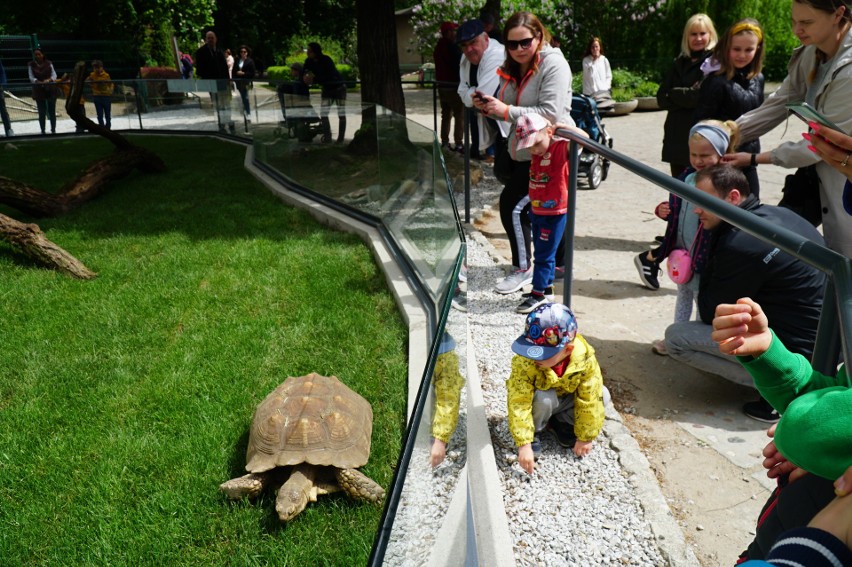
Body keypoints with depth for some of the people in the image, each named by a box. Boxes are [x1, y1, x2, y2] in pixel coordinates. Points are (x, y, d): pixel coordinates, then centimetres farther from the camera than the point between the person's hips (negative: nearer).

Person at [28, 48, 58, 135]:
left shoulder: (49, 63, 3)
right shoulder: (31, 65, 0)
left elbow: (54, 74, -5)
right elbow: (31, 77, -8)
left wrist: (49, 80, -26)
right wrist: (38, 82, -28)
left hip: (50, 90, 1)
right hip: (39, 91, -1)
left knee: (52, 111, 4)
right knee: (42, 112, -2)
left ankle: (53, 130, 14)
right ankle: (43, 131, 4)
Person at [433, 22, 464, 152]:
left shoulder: (438, 47, 11)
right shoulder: (453, 48, -17)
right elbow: (459, 65, -14)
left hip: (442, 85, 9)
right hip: (454, 86, -9)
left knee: (446, 115, 15)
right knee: (460, 116, -4)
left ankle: (445, 142, 16)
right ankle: (458, 143, -6)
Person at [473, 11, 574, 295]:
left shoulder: (553, 65, -16)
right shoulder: (512, 68, 9)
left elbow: (550, 113, -27)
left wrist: (507, 110, -27)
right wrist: (490, 107, -4)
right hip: (523, 150, 9)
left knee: (513, 205, -10)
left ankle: (523, 269, 5)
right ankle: (559, 265, 32)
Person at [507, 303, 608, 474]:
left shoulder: (585, 359, -30)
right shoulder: (524, 362, -36)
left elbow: (590, 401, -22)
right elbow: (519, 403, -35)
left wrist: (585, 438, -16)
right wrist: (524, 444, -38)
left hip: (567, 398, 3)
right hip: (540, 402, -3)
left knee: (602, 395, -21)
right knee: (543, 398, -36)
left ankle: (560, 423, 2)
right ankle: (534, 434, -5)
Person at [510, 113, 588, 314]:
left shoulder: (561, 148, -16)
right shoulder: (536, 153, 6)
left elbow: (584, 137, -30)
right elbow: (515, 152, 22)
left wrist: (562, 126, -28)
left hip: (554, 213, -8)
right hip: (536, 210, 8)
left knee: (544, 254, -2)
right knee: (541, 252, 18)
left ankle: (538, 293, 6)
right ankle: (547, 287, 31)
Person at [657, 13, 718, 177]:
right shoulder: (680, 62, 15)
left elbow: (699, 96, -16)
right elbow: (661, 98, 7)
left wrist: (673, 94, -2)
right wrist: (685, 97, -8)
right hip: (676, 134, 6)